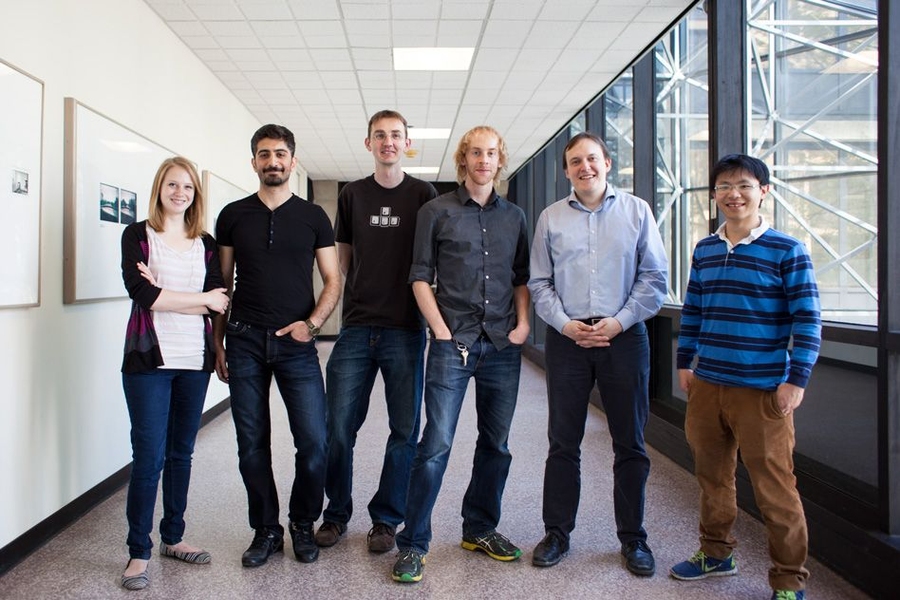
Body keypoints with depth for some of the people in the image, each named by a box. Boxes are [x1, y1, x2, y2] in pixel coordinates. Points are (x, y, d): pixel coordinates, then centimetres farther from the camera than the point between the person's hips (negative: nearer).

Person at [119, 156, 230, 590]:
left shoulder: (206, 244, 10)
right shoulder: (138, 235, 1)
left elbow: (218, 301, -3)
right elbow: (142, 294, -14)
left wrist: (164, 294, -13)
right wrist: (201, 299, -8)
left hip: (194, 360, 4)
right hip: (148, 359, -3)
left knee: (181, 452, 11)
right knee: (149, 455, -4)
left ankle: (173, 537, 25)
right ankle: (138, 553, 9)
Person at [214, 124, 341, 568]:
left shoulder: (313, 216, 6)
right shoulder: (233, 215, 8)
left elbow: (332, 281, 6)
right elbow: (223, 282, 11)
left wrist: (312, 323, -11)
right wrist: (218, 343, 7)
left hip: (296, 343, -1)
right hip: (244, 342, 1)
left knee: (314, 442, -5)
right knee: (252, 443, 6)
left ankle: (302, 524, 19)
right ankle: (266, 530, 23)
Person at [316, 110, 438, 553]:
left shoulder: (424, 195, 5)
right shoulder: (352, 195, 11)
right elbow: (343, 259, 16)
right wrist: (363, 292, 3)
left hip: (405, 329, -1)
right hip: (357, 326, 2)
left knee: (404, 429, 4)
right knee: (338, 426, 3)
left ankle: (386, 519, 20)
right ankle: (337, 512, 22)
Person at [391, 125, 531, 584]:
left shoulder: (515, 217, 13)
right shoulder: (436, 211, 3)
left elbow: (522, 278, 15)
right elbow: (420, 277, 0)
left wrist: (523, 324, 1)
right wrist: (441, 331, -8)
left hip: (503, 346, 4)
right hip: (453, 344, -4)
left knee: (496, 443, 12)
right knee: (436, 444, -7)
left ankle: (480, 529, 28)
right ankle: (412, 543, 5)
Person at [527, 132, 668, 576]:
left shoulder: (636, 211, 5)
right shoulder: (551, 218, 8)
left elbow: (654, 277, 2)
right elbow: (539, 282, 7)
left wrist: (618, 322, -8)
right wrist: (564, 323, -7)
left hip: (624, 336, 0)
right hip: (567, 338, 1)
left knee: (630, 443, 7)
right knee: (563, 441, 6)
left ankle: (633, 538, 21)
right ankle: (557, 533, 19)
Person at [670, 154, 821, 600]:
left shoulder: (787, 251, -6)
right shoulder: (704, 250, 9)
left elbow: (807, 320, -7)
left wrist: (796, 379, -11)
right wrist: (684, 362, 14)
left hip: (763, 391, -5)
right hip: (706, 385, 5)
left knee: (774, 489, 2)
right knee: (711, 476, 18)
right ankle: (715, 553, 37)